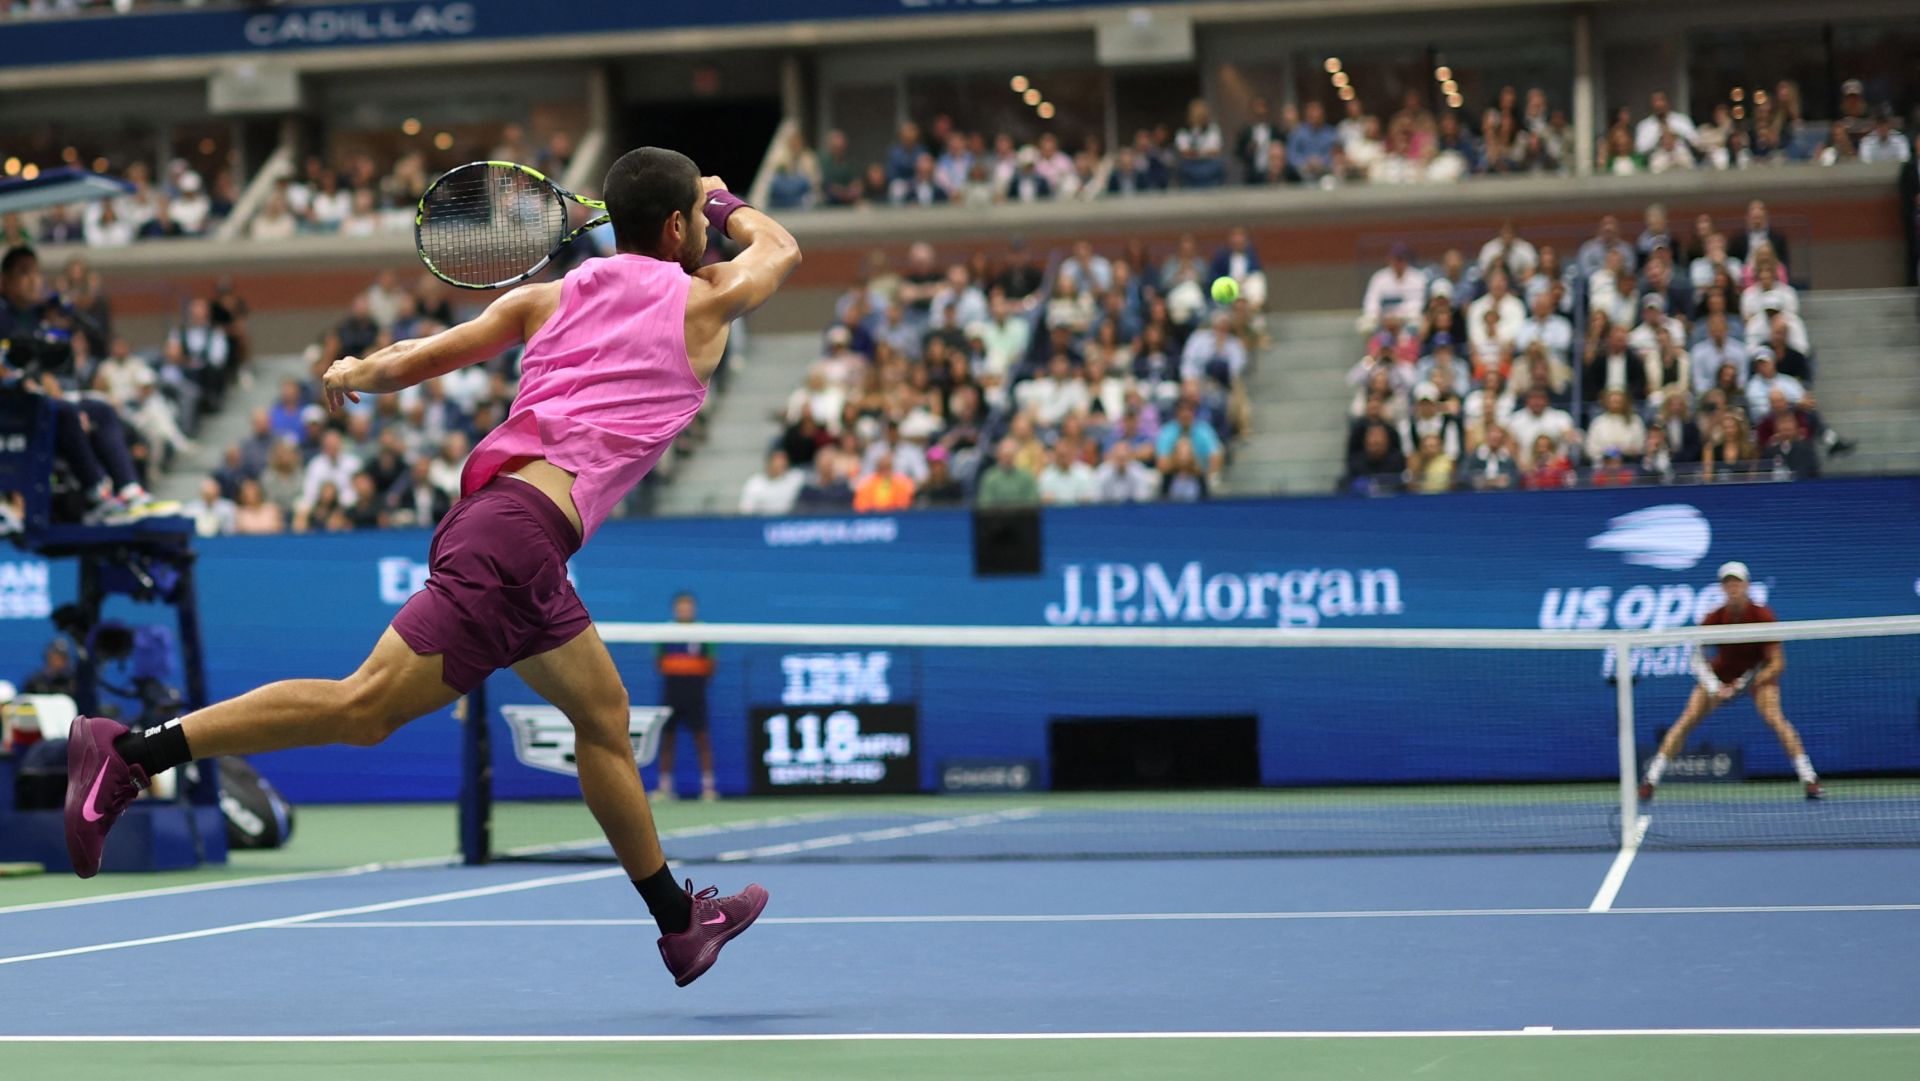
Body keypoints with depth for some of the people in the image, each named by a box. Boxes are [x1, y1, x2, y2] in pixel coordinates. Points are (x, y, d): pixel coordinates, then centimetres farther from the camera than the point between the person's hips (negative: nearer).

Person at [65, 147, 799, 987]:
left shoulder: (550, 297, 19)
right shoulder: (700, 303, 7)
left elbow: (423, 356, 7)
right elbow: (778, 248, 28)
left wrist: (358, 373, 17)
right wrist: (725, 202, 42)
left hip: (492, 504, 9)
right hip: (522, 531, -9)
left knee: (604, 717, 17)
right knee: (365, 707, -13)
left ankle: (682, 923, 26)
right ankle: (131, 753, -19)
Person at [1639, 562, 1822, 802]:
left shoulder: (1763, 617, -24)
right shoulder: (1714, 619, -20)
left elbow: (1776, 664, -21)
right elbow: (1698, 660, -17)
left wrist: (1744, 685, -30)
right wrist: (1714, 688, -33)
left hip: (1759, 674, -2)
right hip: (1720, 676, 2)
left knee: (1774, 718, -26)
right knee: (1686, 720, -11)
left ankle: (1810, 779, -19)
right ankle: (1650, 781, -4)